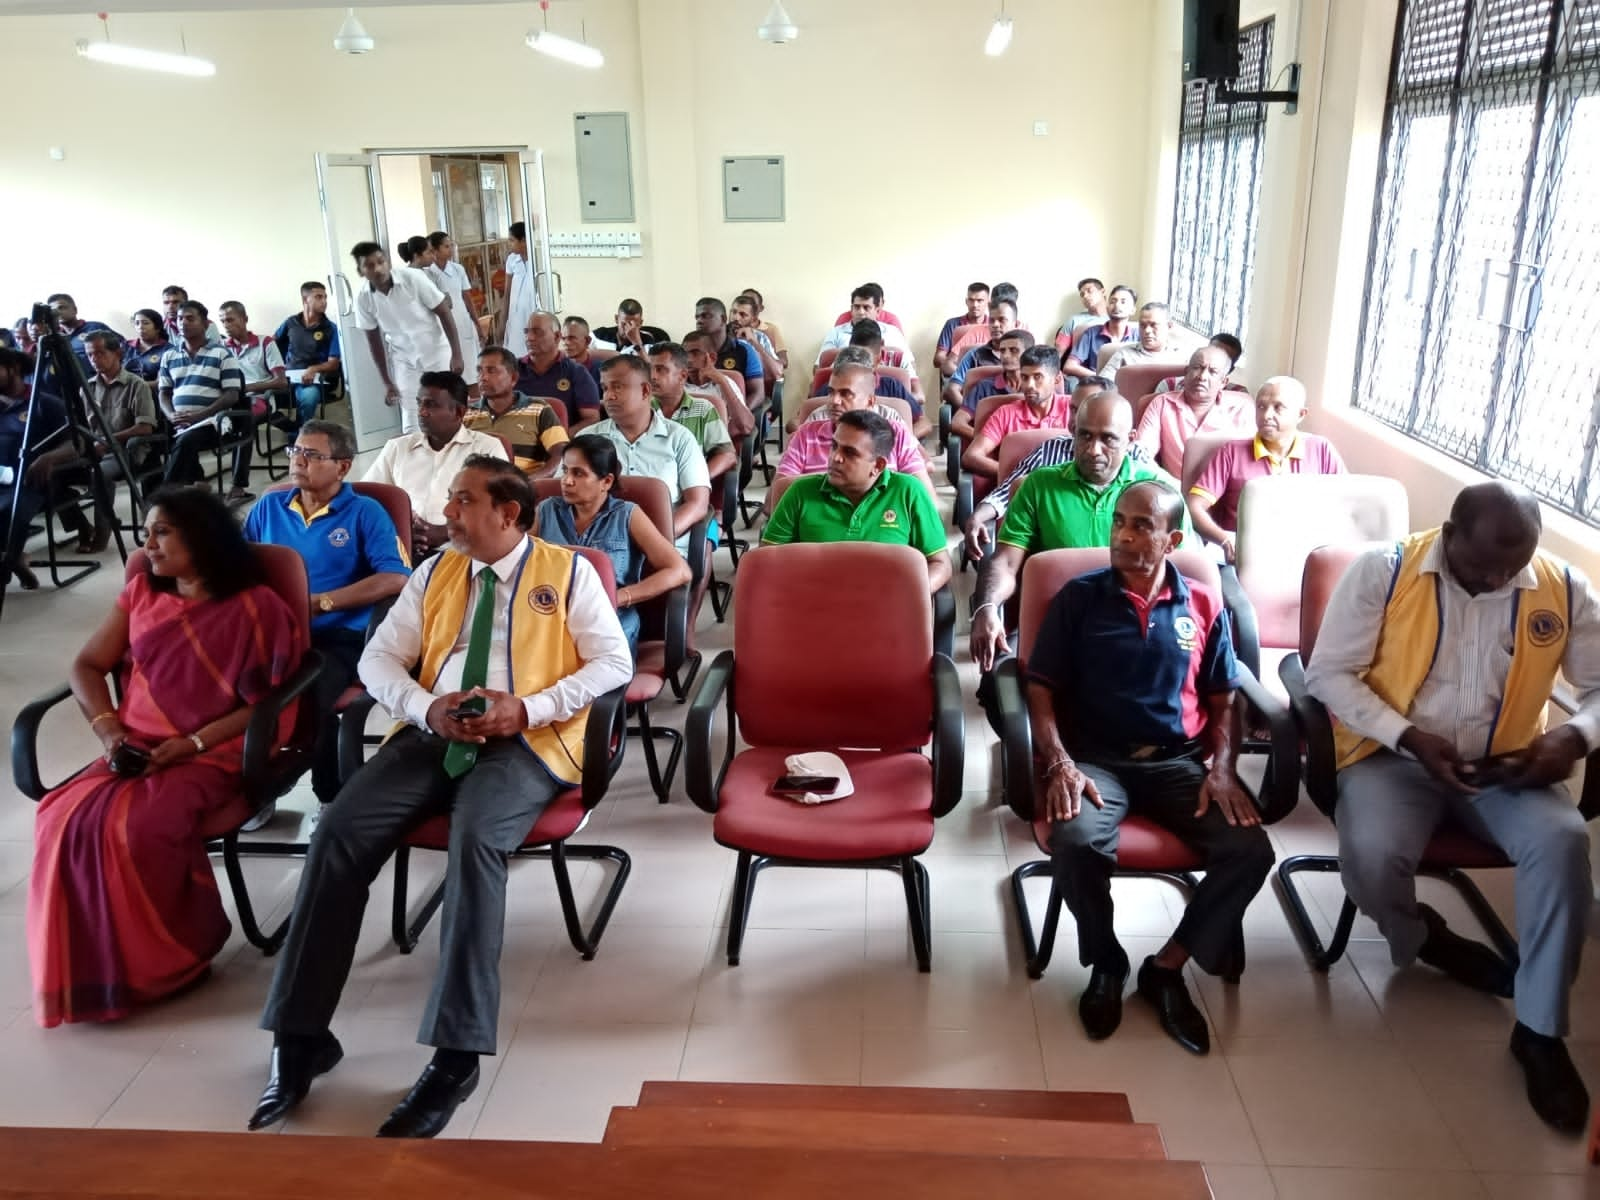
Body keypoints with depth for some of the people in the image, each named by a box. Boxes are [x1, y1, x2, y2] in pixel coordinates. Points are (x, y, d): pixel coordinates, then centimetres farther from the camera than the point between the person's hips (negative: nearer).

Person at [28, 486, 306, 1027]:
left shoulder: (253, 606, -4)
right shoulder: (142, 593, 14)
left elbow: (265, 703, -9)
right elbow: (86, 666, 14)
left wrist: (192, 744, -17)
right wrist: (107, 728, -3)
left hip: (210, 756, -5)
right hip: (133, 749, 5)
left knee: (134, 829, -30)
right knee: (65, 820, -23)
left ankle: (166, 957, -7)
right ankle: (85, 964, -6)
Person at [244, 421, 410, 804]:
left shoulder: (365, 512, 4)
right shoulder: (268, 508, 19)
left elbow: (397, 578, -10)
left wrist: (321, 602, -13)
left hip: (338, 637, -4)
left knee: (309, 695, -33)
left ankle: (332, 796, -7)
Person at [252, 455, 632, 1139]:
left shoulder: (568, 571, 7)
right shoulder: (435, 573, 20)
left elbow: (614, 662, -2)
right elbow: (379, 658, 13)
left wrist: (527, 707, -15)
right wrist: (426, 708, -9)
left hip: (527, 741, -4)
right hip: (433, 734, 5)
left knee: (476, 839, -34)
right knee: (339, 831, -19)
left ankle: (456, 1056, -28)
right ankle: (301, 1036, -10)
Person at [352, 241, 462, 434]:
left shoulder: (413, 278, -20)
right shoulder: (363, 299, -11)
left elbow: (444, 313, -12)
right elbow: (374, 340, 0)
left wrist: (456, 354, -15)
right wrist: (387, 382, 1)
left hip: (436, 350, -2)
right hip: (404, 358, 2)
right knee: (409, 417, -1)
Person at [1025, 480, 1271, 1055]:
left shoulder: (1204, 606, 9)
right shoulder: (1078, 598, 3)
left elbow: (1222, 702, 12)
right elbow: (1041, 689, 1)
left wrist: (1221, 769, -6)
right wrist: (1060, 765, -14)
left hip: (1180, 761, 3)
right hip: (1096, 760, -2)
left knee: (1250, 851, -22)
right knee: (1076, 844, -33)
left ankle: (1167, 967, 2)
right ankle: (1106, 963, 0)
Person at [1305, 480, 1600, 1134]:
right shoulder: (1381, 571, -11)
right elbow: (1328, 673, -10)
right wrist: (1408, 737, -21)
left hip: (1507, 766, 3)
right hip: (1393, 755, -2)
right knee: (1373, 853, -30)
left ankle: (1540, 1029, -10)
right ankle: (1422, 937, 8)